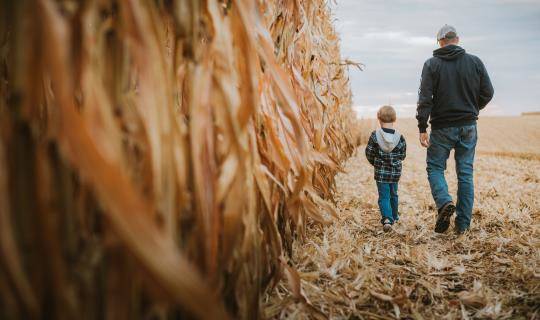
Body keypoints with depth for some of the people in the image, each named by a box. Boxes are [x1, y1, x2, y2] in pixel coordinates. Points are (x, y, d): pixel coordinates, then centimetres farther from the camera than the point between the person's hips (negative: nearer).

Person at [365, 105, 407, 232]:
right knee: (393, 194, 22)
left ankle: (387, 218, -19)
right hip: (395, 172, 2)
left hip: (381, 172, -2)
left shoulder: (375, 136, -12)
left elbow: (369, 154, -5)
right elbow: (402, 156, 2)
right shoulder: (400, 137, -8)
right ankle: (394, 216, 37)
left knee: (384, 196, 1)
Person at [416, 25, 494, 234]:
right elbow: (487, 93, 4)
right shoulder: (475, 62, 3)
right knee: (465, 173, 8)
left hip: (442, 127, -3)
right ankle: (463, 224, 10)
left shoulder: (432, 64, -5)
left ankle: (444, 202, -16)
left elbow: (425, 98, -11)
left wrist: (422, 128, -9)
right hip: (468, 126, 3)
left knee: (435, 167, 11)